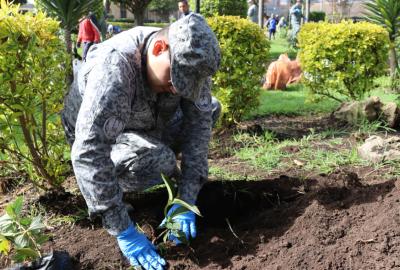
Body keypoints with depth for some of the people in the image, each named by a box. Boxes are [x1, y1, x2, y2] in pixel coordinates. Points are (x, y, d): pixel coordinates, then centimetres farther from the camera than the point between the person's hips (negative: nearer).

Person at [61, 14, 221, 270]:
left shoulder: (188, 60, -21)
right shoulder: (114, 68, -40)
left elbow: (198, 123, -20)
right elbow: (89, 152, -44)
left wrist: (187, 199, -28)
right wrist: (124, 232, -44)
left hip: (147, 125, 6)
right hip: (95, 136, -5)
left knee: (210, 109, -6)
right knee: (156, 160, -33)